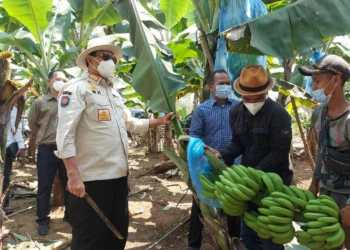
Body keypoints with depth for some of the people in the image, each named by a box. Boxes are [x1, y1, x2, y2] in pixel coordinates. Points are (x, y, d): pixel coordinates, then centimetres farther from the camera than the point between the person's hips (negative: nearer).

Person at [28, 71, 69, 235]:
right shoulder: (40, 102, -2)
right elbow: (32, 123, 8)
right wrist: (42, 138, 13)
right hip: (47, 150, -2)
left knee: (69, 185, 12)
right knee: (44, 187, 5)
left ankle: (70, 215, 28)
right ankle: (43, 220, 18)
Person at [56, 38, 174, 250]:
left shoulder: (114, 92, 19)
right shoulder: (78, 88, -8)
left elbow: (130, 122, 27)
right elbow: (65, 134, -17)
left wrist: (160, 122, 17)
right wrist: (73, 175, -24)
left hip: (119, 175, 8)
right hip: (91, 178, -8)